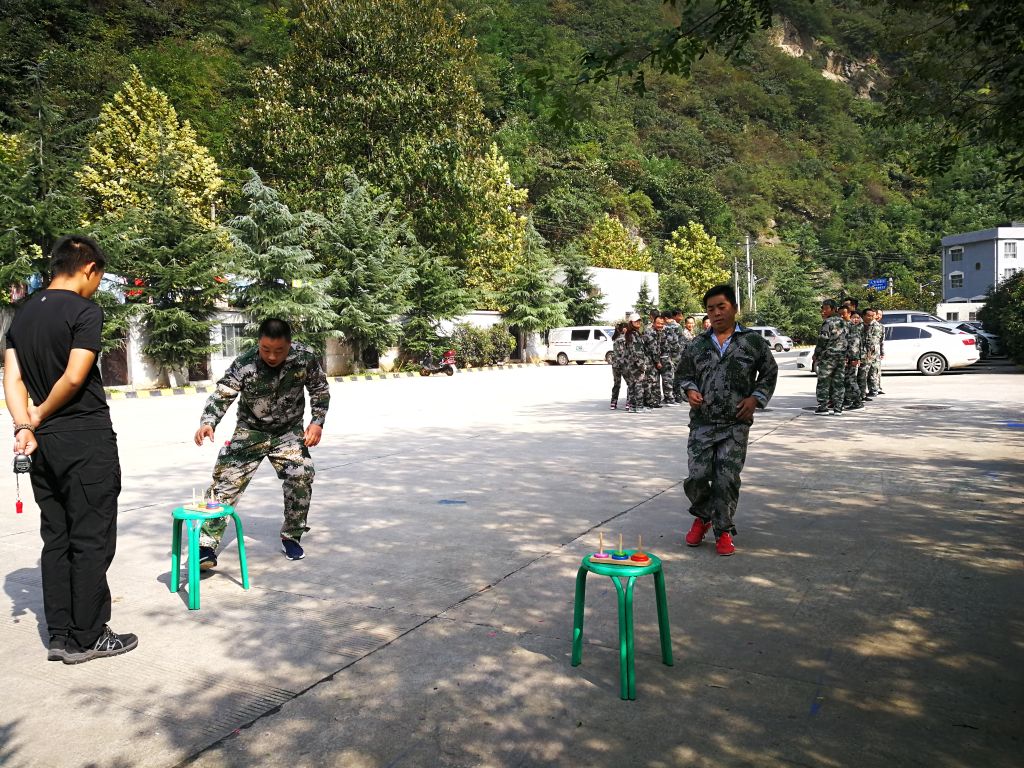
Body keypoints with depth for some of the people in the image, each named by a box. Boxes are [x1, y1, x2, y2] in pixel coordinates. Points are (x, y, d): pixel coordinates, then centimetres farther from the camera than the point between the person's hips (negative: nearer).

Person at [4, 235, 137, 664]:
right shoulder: (85, 312, -11)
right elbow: (75, 376, -19)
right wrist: (40, 416, -4)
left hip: (45, 444, 8)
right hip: (87, 440, -8)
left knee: (56, 540, 12)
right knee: (92, 541, 1)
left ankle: (60, 636, 18)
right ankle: (87, 637, 8)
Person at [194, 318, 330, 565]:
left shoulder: (306, 358, -19)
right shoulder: (244, 364, -24)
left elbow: (320, 390, -4)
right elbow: (222, 395, -29)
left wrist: (317, 422, -14)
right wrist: (207, 422, -48)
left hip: (289, 430, 1)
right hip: (251, 431, -1)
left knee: (301, 475, -16)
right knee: (225, 480, -10)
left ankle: (291, 537, 7)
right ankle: (206, 547, -5)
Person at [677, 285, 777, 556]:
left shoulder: (753, 340, 3)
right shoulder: (698, 345, 9)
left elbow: (769, 373, 11)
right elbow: (687, 375, 21)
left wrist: (756, 398, -2)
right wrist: (690, 390, 0)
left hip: (736, 424, -2)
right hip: (701, 422, 2)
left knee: (727, 480, -3)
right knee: (696, 477, -2)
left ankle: (724, 531, 14)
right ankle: (702, 517, 27)